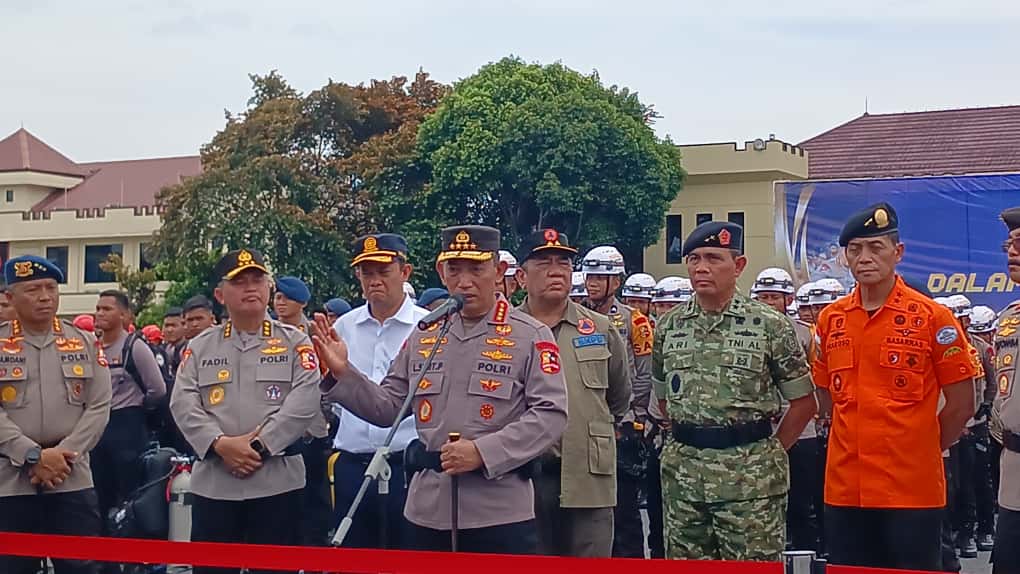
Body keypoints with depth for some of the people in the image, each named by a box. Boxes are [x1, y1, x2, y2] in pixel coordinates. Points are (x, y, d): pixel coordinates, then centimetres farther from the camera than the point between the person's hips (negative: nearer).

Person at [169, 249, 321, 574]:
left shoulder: (295, 342, 5)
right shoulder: (200, 346, 11)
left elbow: (305, 400, -8)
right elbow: (183, 403, 0)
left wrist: (259, 445, -16)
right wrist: (220, 444, -15)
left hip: (277, 482, -2)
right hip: (213, 482, 2)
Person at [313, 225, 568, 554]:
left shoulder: (531, 336, -3)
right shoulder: (423, 336, 12)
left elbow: (551, 415, -11)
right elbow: (387, 408, 16)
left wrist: (483, 451, -19)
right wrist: (343, 374, 1)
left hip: (501, 516, -4)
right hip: (428, 514, 5)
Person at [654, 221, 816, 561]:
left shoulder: (770, 326, -2)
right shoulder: (669, 327, 9)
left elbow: (804, 401, 2)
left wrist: (771, 451, 2)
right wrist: (687, 441, 13)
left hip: (750, 480, -4)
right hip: (683, 476, 4)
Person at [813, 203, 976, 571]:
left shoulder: (933, 318, -5)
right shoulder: (830, 320, 7)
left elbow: (961, 405, -1)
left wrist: (921, 450, 5)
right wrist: (856, 444, 12)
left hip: (913, 491, -4)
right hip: (844, 489, 4)